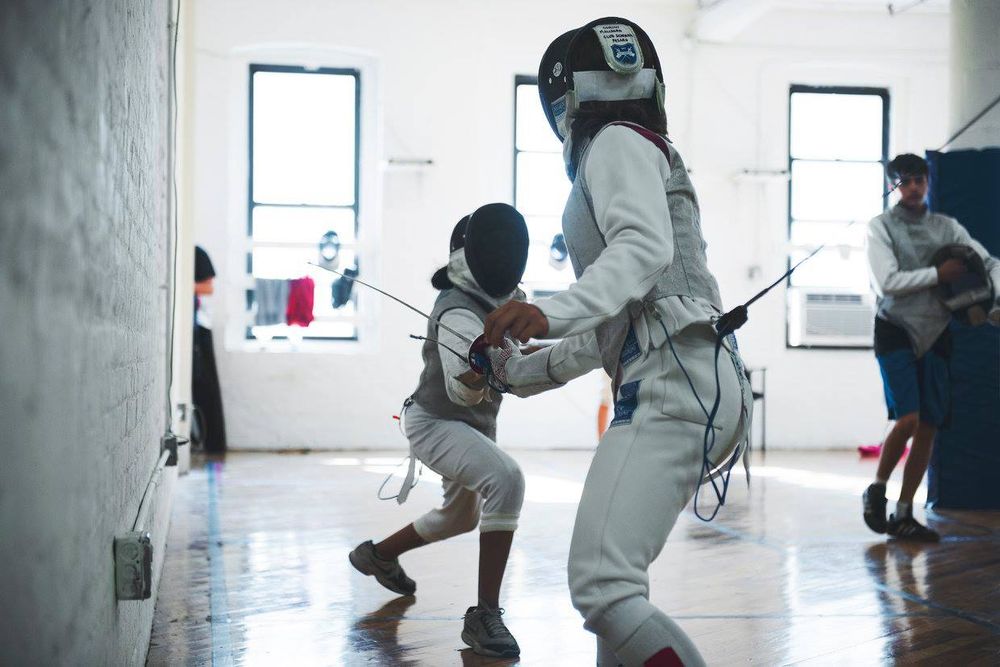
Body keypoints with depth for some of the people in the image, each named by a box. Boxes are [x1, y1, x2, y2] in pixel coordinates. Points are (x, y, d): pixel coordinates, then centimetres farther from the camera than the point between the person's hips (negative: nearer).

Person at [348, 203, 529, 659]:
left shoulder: (506, 297, -5)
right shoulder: (458, 312, -29)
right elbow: (463, 390, -43)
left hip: (474, 424, 9)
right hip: (435, 424, -9)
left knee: (461, 517, 27)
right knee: (506, 481, -34)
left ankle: (377, 555, 51)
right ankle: (485, 615, -28)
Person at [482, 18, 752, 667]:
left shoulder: (619, 143, 0)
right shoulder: (647, 159, 29)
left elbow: (645, 248, -21)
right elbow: (610, 327, 30)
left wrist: (552, 311, -36)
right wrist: (516, 372, 32)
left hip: (674, 388, -11)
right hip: (681, 383, 11)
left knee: (602, 589, -18)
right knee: (610, 575, 22)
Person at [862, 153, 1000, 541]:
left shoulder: (947, 227, 10)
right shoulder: (881, 227, -2)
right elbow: (887, 282, -14)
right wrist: (939, 274, -14)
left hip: (934, 334, 5)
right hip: (896, 331, -5)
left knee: (929, 426, 2)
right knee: (907, 419, -17)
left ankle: (903, 515, 11)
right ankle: (876, 492, 6)